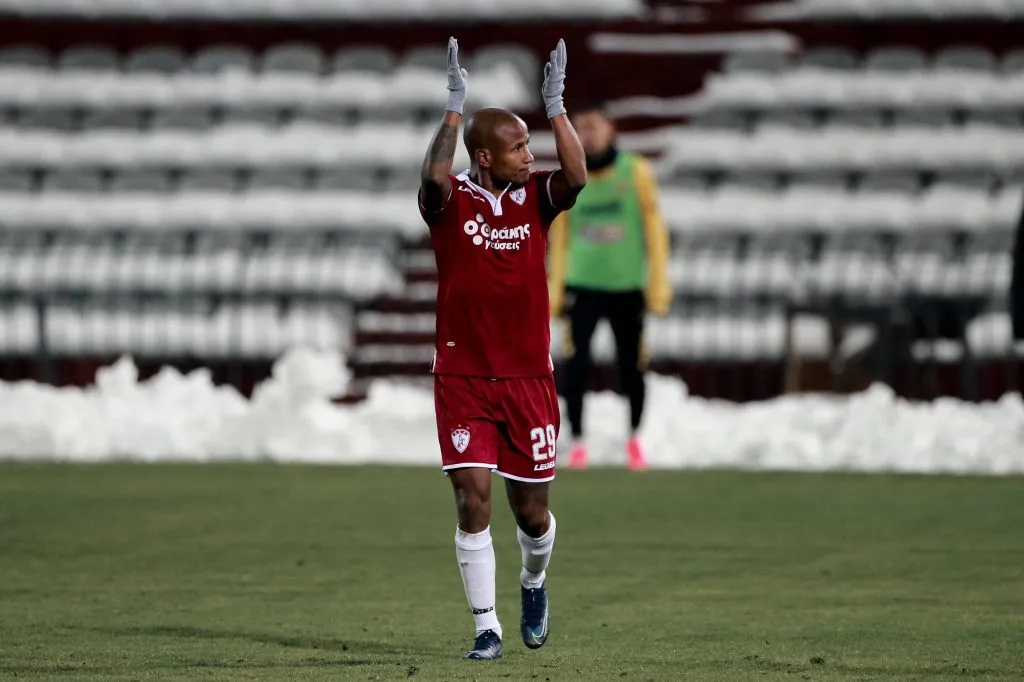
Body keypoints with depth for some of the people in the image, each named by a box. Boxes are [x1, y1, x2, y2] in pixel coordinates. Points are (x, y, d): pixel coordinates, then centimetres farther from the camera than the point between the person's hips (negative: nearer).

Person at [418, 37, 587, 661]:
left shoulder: (536, 196, 3)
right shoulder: (451, 201, -4)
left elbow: (576, 177, -17)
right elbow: (435, 176, -27)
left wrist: (556, 105, -19)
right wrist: (455, 107, -27)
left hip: (528, 376, 2)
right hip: (462, 377, -2)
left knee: (531, 509, 7)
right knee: (473, 499, -9)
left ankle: (535, 582, 39)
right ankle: (487, 628, -1)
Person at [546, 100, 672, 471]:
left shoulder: (636, 173, -2)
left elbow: (654, 228, -1)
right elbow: (560, 237, 9)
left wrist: (658, 283, -5)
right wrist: (555, 289, 6)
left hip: (627, 287, -1)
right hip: (583, 286, 1)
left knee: (631, 368, 4)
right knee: (576, 364, -12)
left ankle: (634, 438, 25)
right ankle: (577, 441, -1)